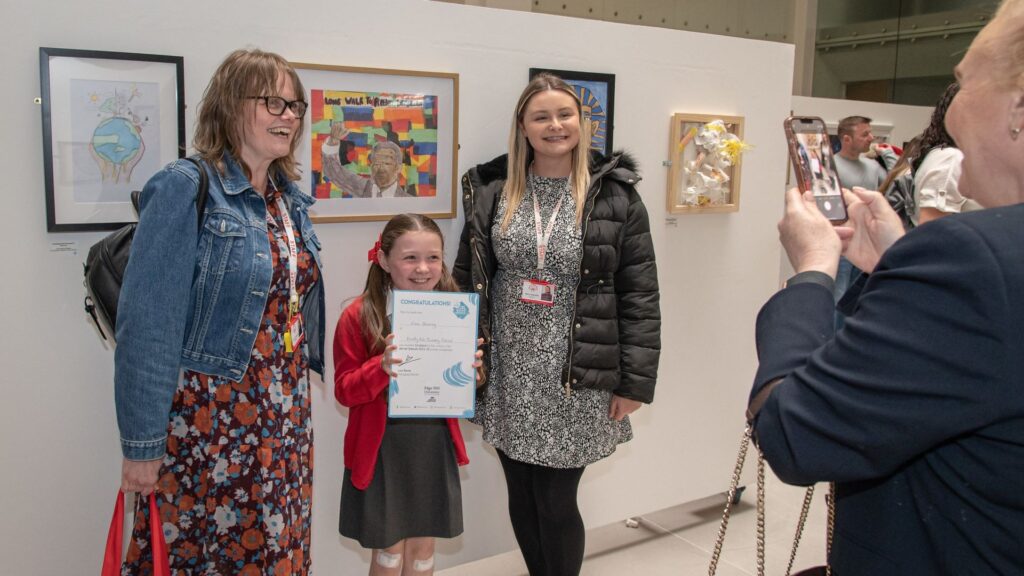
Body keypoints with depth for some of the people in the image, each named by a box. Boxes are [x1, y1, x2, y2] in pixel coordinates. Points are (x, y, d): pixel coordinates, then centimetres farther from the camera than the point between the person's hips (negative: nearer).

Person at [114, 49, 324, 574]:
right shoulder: (186, 188, -13)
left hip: (284, 420, 7)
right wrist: (142, 445, -16)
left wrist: (296, 404, 16)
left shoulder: (291, 197, 9)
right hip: (209, 424, -6)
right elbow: (147, 326, -17)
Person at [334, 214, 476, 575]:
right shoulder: (359, 316, -13)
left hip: (434, 443, 3)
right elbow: (344, 390, -10)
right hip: (382, 447, -3)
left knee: (423, 546, 16)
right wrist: (381, 368, -27)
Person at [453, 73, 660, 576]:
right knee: (522, 499, 15)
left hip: (576, 381, -3)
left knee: (556, 504, 4)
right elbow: (466, 279, 8)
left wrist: (636, 381, -7)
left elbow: (640, 296, -4)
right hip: (507, 377, 3)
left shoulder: (614, 195, -4)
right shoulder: (491, 190, 3)